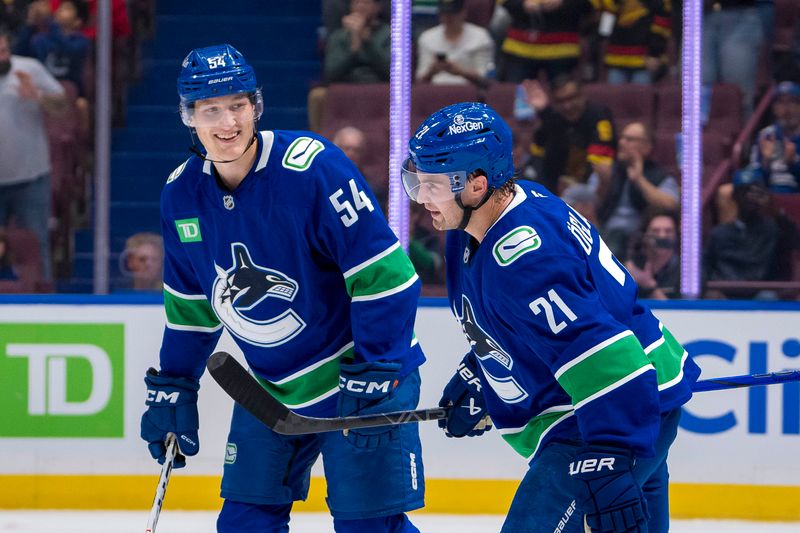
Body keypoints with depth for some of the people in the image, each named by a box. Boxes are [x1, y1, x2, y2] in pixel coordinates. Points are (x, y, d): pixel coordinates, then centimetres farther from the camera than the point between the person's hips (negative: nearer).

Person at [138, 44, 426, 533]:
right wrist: (170, 388, 11)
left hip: (358, 376, -6)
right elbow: (190, 305, 13)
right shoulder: (182, 194, -2)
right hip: (271, 388, 6)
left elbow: (385, 275, -23)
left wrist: (374, 376, -23)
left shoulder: (311, 168, -23)